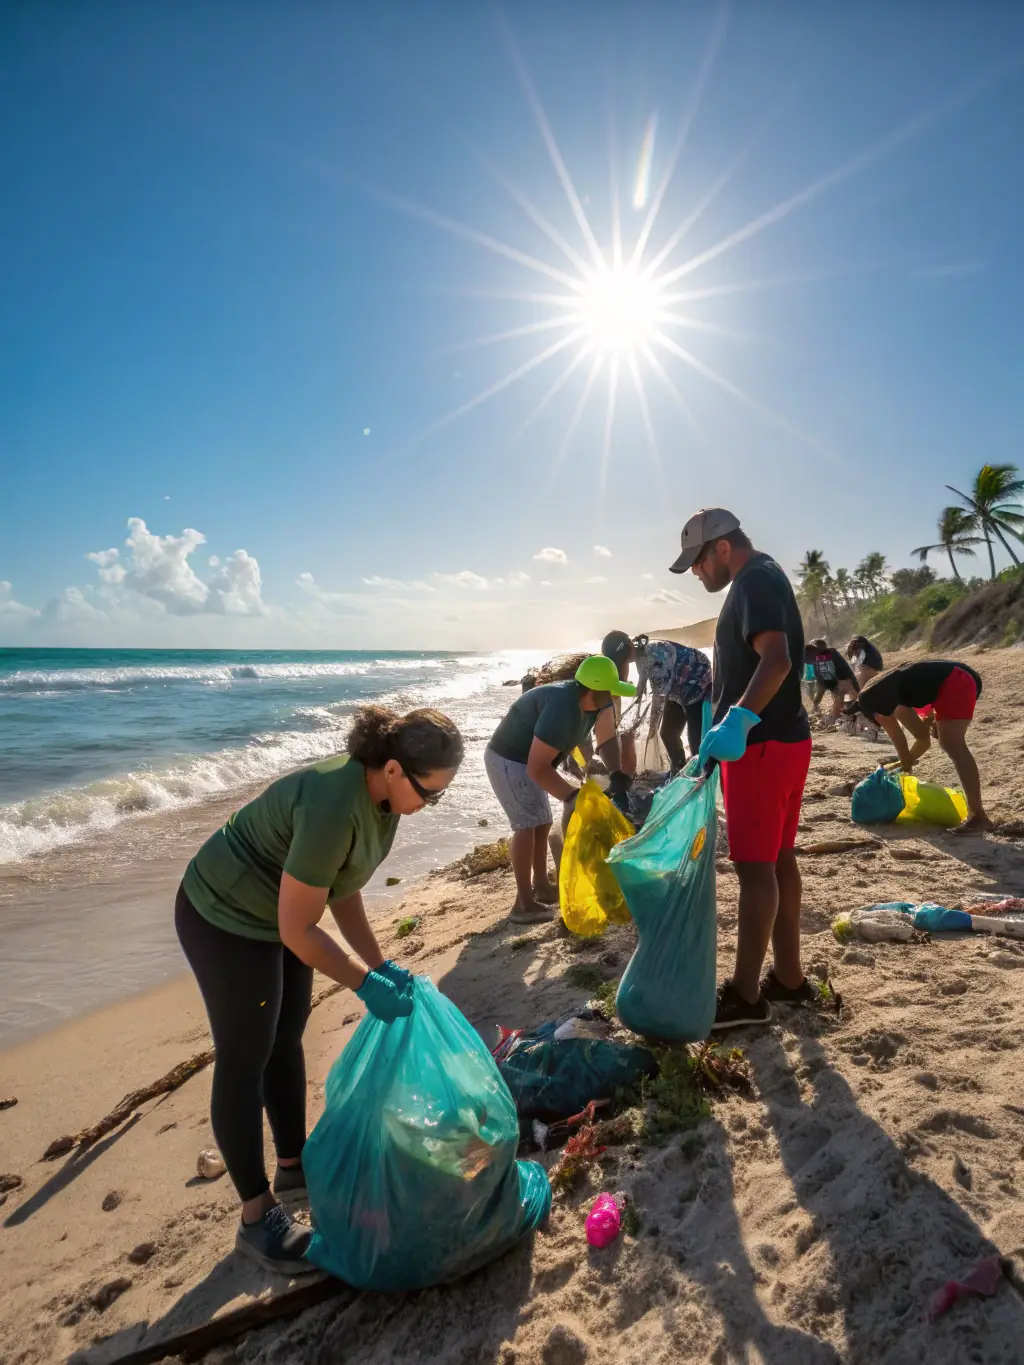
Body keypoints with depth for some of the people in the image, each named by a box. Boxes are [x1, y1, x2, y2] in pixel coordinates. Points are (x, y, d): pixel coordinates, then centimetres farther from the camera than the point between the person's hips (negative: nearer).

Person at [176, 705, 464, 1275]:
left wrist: (382, 964, 0)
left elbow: (344, 889, 2)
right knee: (245, 1062, 4)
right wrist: (368, 983, -21)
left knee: (286, 1043, 20)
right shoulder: (334, 807, -37)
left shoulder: (383, 795, -9)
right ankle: (257, 1217, 21)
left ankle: (293, 1165, 39)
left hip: (282, 918, 9)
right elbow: (298, 930, -29)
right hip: (226, 919, -9)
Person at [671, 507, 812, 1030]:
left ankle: (745, 995, 5)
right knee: (779, 860, 15)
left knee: (755, 866, -4)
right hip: (786, 738, 10)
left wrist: (738, 720, -40)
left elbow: (777, 659, -29)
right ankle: (788, 976, 25)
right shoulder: (766, 577, 19)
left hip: (761, 744, -10)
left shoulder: (755, 581, -13)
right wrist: (735, 723, 28)